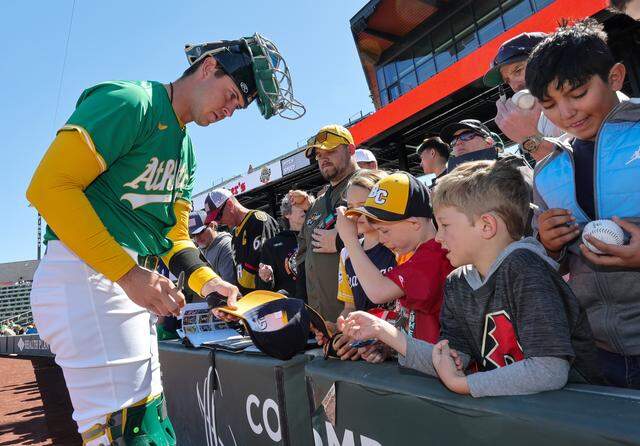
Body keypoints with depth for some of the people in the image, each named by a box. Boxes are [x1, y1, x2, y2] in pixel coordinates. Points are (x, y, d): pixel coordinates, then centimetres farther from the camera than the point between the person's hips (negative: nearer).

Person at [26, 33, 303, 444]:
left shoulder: (186, 149, 20)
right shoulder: (130, 102, -8)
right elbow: (49, 186, -17)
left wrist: (205, 279, 1)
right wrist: (128, 272, -20)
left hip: (135, 282, 9)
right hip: (87, 272, -9)